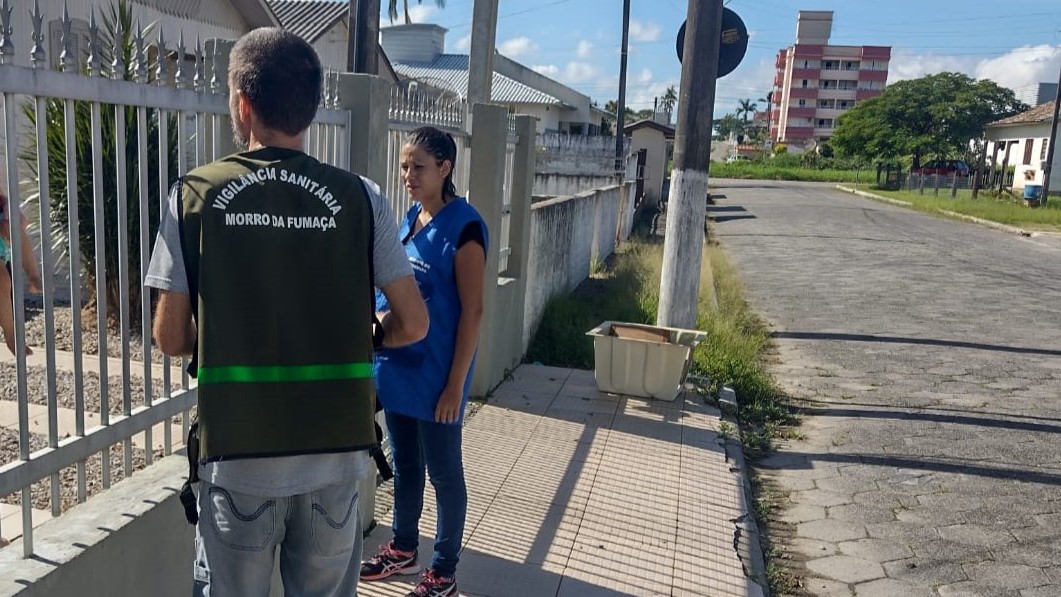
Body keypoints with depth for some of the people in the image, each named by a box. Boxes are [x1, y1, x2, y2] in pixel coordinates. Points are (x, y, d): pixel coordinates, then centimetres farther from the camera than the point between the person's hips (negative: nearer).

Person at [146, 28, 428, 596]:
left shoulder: (194, 195, -5)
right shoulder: (360, 198, -5)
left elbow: (171, 338, -1)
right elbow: (413, 324, -3)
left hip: (238, 455, 0)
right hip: (336, 451, 1)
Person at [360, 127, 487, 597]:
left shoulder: (463, 226, -15)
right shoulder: (409, 218, 7)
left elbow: (472, 310, -16)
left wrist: (456, 383, -17)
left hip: (435, 374, -7)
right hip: (396, 366, 7)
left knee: (443, 472, 8)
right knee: (403, 464, 20)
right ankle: (403, 548, 39)